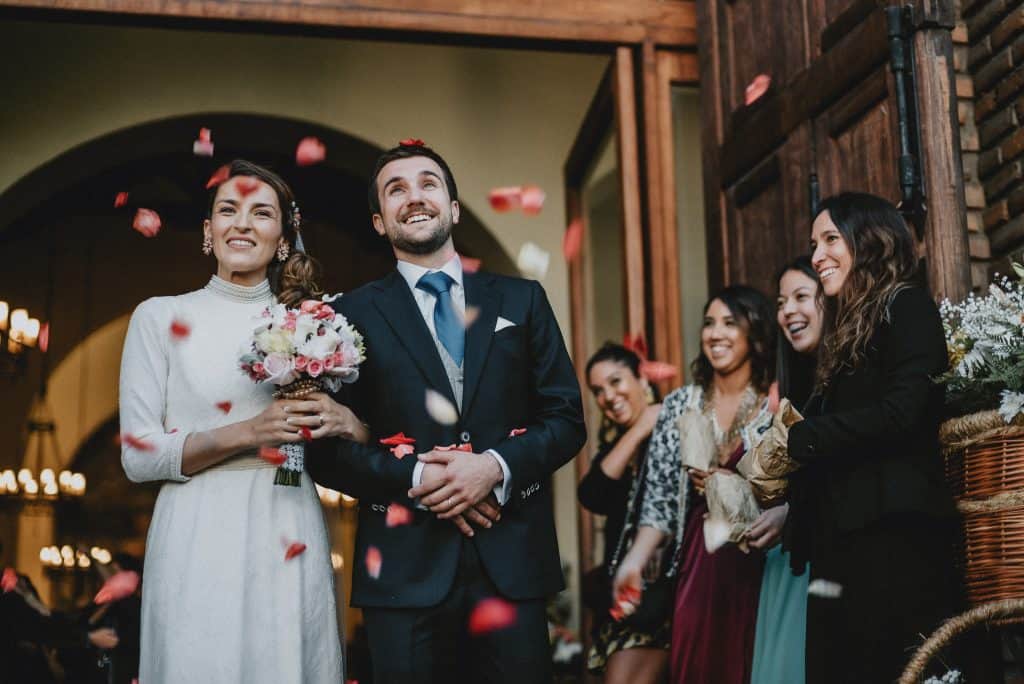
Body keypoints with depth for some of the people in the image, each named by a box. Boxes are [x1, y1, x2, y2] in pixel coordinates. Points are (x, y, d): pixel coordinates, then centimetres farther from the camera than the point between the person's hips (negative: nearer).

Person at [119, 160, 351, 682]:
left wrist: (339, 421, -10)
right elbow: (138, 457, -3)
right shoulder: (160, 317, 1)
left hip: (291, 540, 2)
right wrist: (248, 432, -16)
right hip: (199, 542, -2)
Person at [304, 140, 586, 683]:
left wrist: (497, 466, -10)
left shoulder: (521, 300, 11)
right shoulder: (355, 313, 6)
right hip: (404, 570, -1)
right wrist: (416, 478, -13)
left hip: (513, 562, 2)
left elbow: (566, 418, 7)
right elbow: (326, 449, 1)